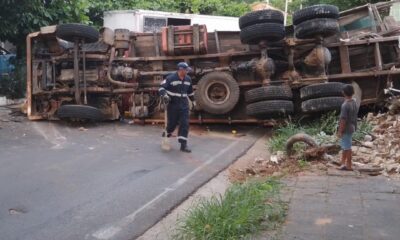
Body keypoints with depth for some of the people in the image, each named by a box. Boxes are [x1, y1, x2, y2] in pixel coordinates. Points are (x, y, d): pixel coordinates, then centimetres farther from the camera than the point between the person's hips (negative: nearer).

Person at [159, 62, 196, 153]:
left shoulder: (188, 79, 7)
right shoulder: (170, 78, -13)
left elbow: (190, 91, 22)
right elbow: (161, 87, -14)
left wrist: (193, 100, 27)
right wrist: (164, 95, -31)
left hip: (184, 105, 5)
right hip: (172, 105, -5)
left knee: (185, 124, -3)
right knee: (172, 123, 3)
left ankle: (183, 145, 1)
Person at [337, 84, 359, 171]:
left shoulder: (345, 105, -22)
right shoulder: (355, 103, 4)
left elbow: (343, 120, -22)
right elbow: (355, 116, 11)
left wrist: (340, 131, -17)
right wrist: (354, 126, 20)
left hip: (346, 129, -9)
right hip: (352, 127, 9)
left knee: (347, 147, 1)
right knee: (344, 146, 18)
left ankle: (349, 165, 11)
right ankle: (343, 163, 27)